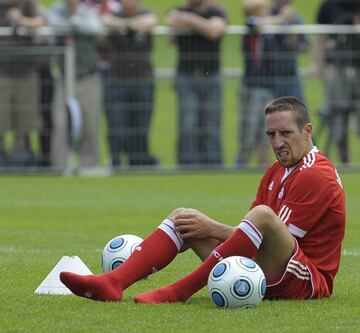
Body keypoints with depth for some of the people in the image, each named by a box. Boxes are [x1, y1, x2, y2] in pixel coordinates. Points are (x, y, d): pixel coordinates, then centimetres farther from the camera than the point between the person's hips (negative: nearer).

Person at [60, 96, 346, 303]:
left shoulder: (316, 176, -12)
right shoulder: (277, 171, 17)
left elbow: (273, 232, -16)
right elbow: (254, 235, 12)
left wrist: (213, 228, -11)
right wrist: (211, 228, -6)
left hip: (306, 283, -9)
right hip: (260, 274, 9)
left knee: (262, 214, -36)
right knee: (183, 217, 4)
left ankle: (178, 292, -34)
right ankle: (115, 281, -19)